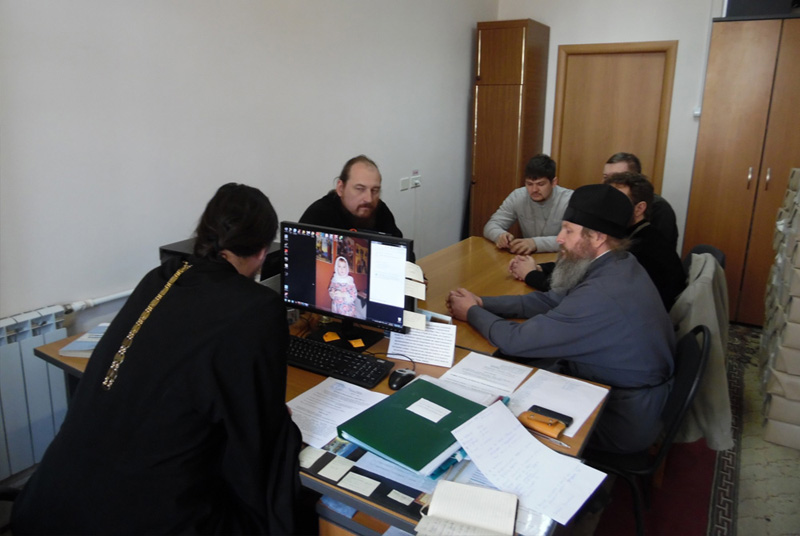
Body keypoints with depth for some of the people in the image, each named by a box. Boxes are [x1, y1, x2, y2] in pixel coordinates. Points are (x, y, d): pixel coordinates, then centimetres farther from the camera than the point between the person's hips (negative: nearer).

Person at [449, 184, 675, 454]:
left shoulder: (601, 295, -33)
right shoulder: (619, 265, -3)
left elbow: (516, 341, -27)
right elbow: (552, 300, 4)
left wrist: (472, 313, -9)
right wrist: (482, 303, -2)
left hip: (620, 421, -8)